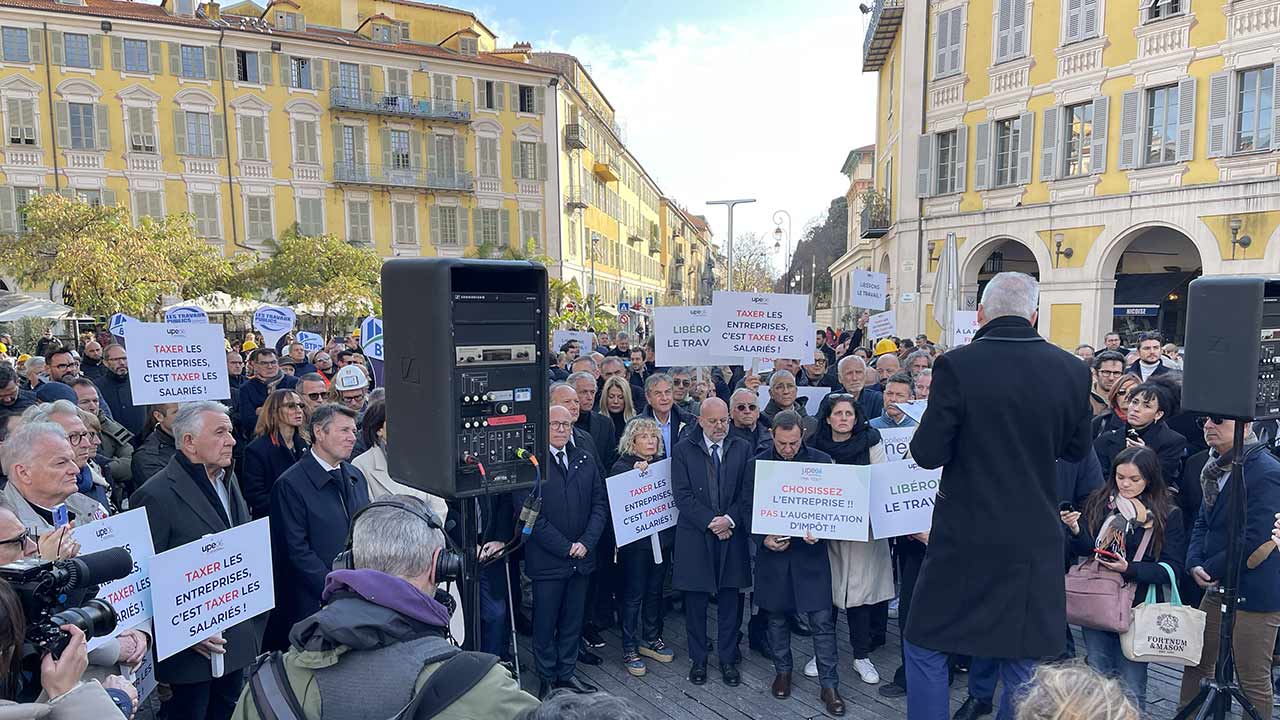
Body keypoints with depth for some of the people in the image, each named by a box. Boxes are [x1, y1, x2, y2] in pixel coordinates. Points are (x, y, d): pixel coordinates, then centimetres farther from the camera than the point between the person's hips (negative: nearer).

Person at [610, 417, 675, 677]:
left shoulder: (663, 463, 6)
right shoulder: (622, 466, -9)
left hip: (662, 537, 5)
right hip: (635, 541, -5)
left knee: (655, 590, 17)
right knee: (633, 595, 4)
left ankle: (651, 639, 33)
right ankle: (629, 648, 17)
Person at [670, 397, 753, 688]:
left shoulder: (742, 448, 4)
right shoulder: (683, 450, -2)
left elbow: (748, 492, 0)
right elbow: (681, 495, -7)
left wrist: (730, 519, -13)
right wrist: (710, 522, -14)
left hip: (733, 535, 2)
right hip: (694, 536, -1)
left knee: (730, 599, 9)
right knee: (696, 601, 8)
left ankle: (728, 659, 26)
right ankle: (698, 660, 25)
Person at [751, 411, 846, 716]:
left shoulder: (821, 461, -3)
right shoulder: (756, 464, -2)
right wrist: (764, 538, -14)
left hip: (811, 550, -1)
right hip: (772, 551, 1)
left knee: (822, 620, 1)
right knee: (777, 617, 15)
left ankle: (829, 685, 16)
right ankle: (782, 671, 35)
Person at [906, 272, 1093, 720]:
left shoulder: (957, 365, -15)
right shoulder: (1073, 370, -3)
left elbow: (928, 454, -13)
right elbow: (1076, 449, 10)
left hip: (965, 537, -4)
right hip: (1036, 541, 4)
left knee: (925, 649, 13)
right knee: (1022, 662, 18)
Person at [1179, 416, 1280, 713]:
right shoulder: (1216, 468, 8)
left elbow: (1254, 542, -21)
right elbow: (1203, 523, 11)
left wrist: (1211, 569, -12)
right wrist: (1195, 563, -4)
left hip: (1254, 595, -8)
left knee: (1253, 682, 7)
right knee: (1196, 664, 16)